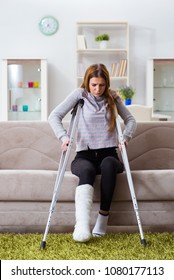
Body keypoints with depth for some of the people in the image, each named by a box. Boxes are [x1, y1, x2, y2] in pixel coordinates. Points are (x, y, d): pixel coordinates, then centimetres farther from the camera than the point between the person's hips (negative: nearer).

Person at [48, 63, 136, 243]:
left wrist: (126, 136, -7)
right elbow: (54, 116, -2)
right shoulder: (79, 94, 4)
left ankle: (103, 215, -31)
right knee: (86, 170, -37)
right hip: (84, 154, -1)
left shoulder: (113, 97, 11)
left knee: (108, 164, -36)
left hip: (108, 153, 2)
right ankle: (82, 225, -55)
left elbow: (130, 119, 15)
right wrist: (63, 137, -20)